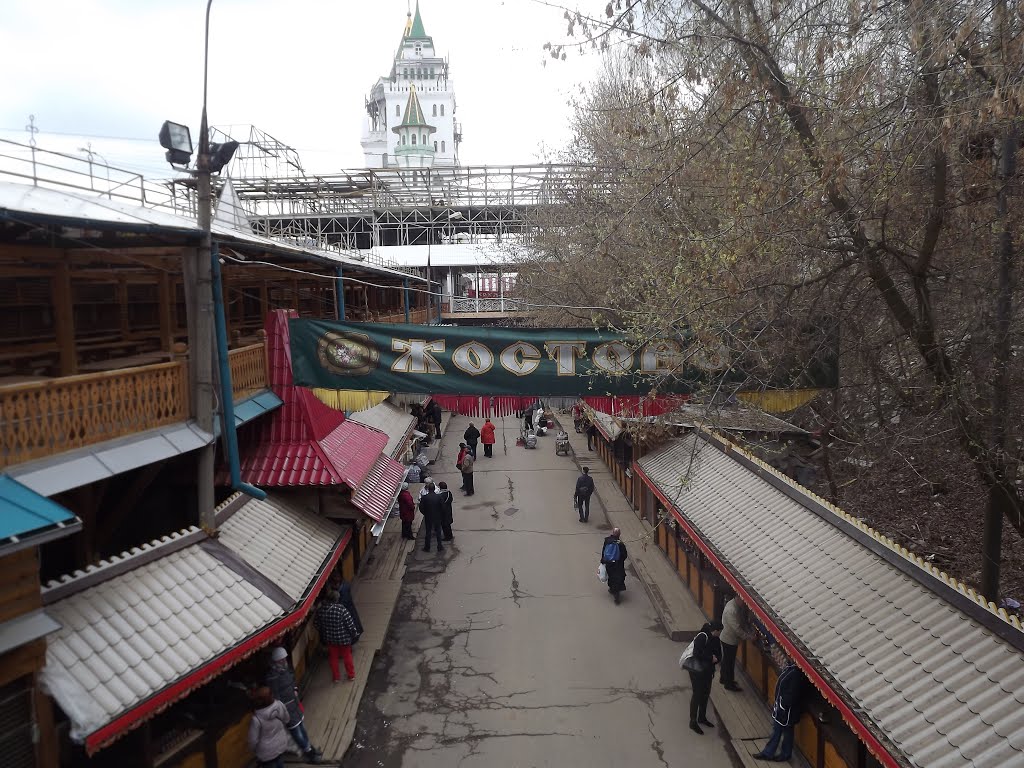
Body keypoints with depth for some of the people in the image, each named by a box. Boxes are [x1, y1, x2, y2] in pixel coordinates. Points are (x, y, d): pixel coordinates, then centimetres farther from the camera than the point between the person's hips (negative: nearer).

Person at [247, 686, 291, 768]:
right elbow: (286, 720, -3)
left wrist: (252, 750, 1)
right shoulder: (279, 705, -23)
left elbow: (253, 740, -21)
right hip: (281, 744, 4)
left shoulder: (256, 719, -35)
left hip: (267, 752, -4)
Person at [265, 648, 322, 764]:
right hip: (285, 706, -8)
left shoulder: (285, 668, -2)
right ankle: (308, 752, 19)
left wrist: (295, 690, 3)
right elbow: (275, 696, -24)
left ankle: (307, 746, 40)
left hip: (294, 702, 8)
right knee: (296, 730, 4)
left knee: (301, 724, 22)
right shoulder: (272, 677, -28)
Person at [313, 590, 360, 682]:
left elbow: (316, 624, -1)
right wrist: (354, 634, -2)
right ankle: (351, 675, 34)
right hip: (343, 639, -3)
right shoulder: (342, 610, -27)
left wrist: (322, 632, 17)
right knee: (347, 656, 19)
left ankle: (336, 677, 35)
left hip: (329, 639, 3)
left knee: (333, 658, 22)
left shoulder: (320, 609, -15)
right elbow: (350, 624, -20)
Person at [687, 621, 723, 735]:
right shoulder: (702, 637, -26)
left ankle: (702, 718, 37)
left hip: (708, 671, 8)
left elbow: (719, 654, 7)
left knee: (705, 694, 19)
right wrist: (711, 658, -20)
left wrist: (715, 658, -15)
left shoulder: (715, 639, 0)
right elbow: (697, 654, -31)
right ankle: (693, 722, 13)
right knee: (696, 695, 1)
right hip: (697, 671, -8)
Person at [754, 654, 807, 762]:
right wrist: (777, 704, 13)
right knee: (776, 729, 18)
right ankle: (768, 753, 30)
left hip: (788, 709, -9)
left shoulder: (796, 673, -30)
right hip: (780, 705, 9)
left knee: (786, 731, 12)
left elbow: (793, 694, -27)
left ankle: (785, 755, 31)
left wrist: (783, 705, -17)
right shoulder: (789, 666, -1)